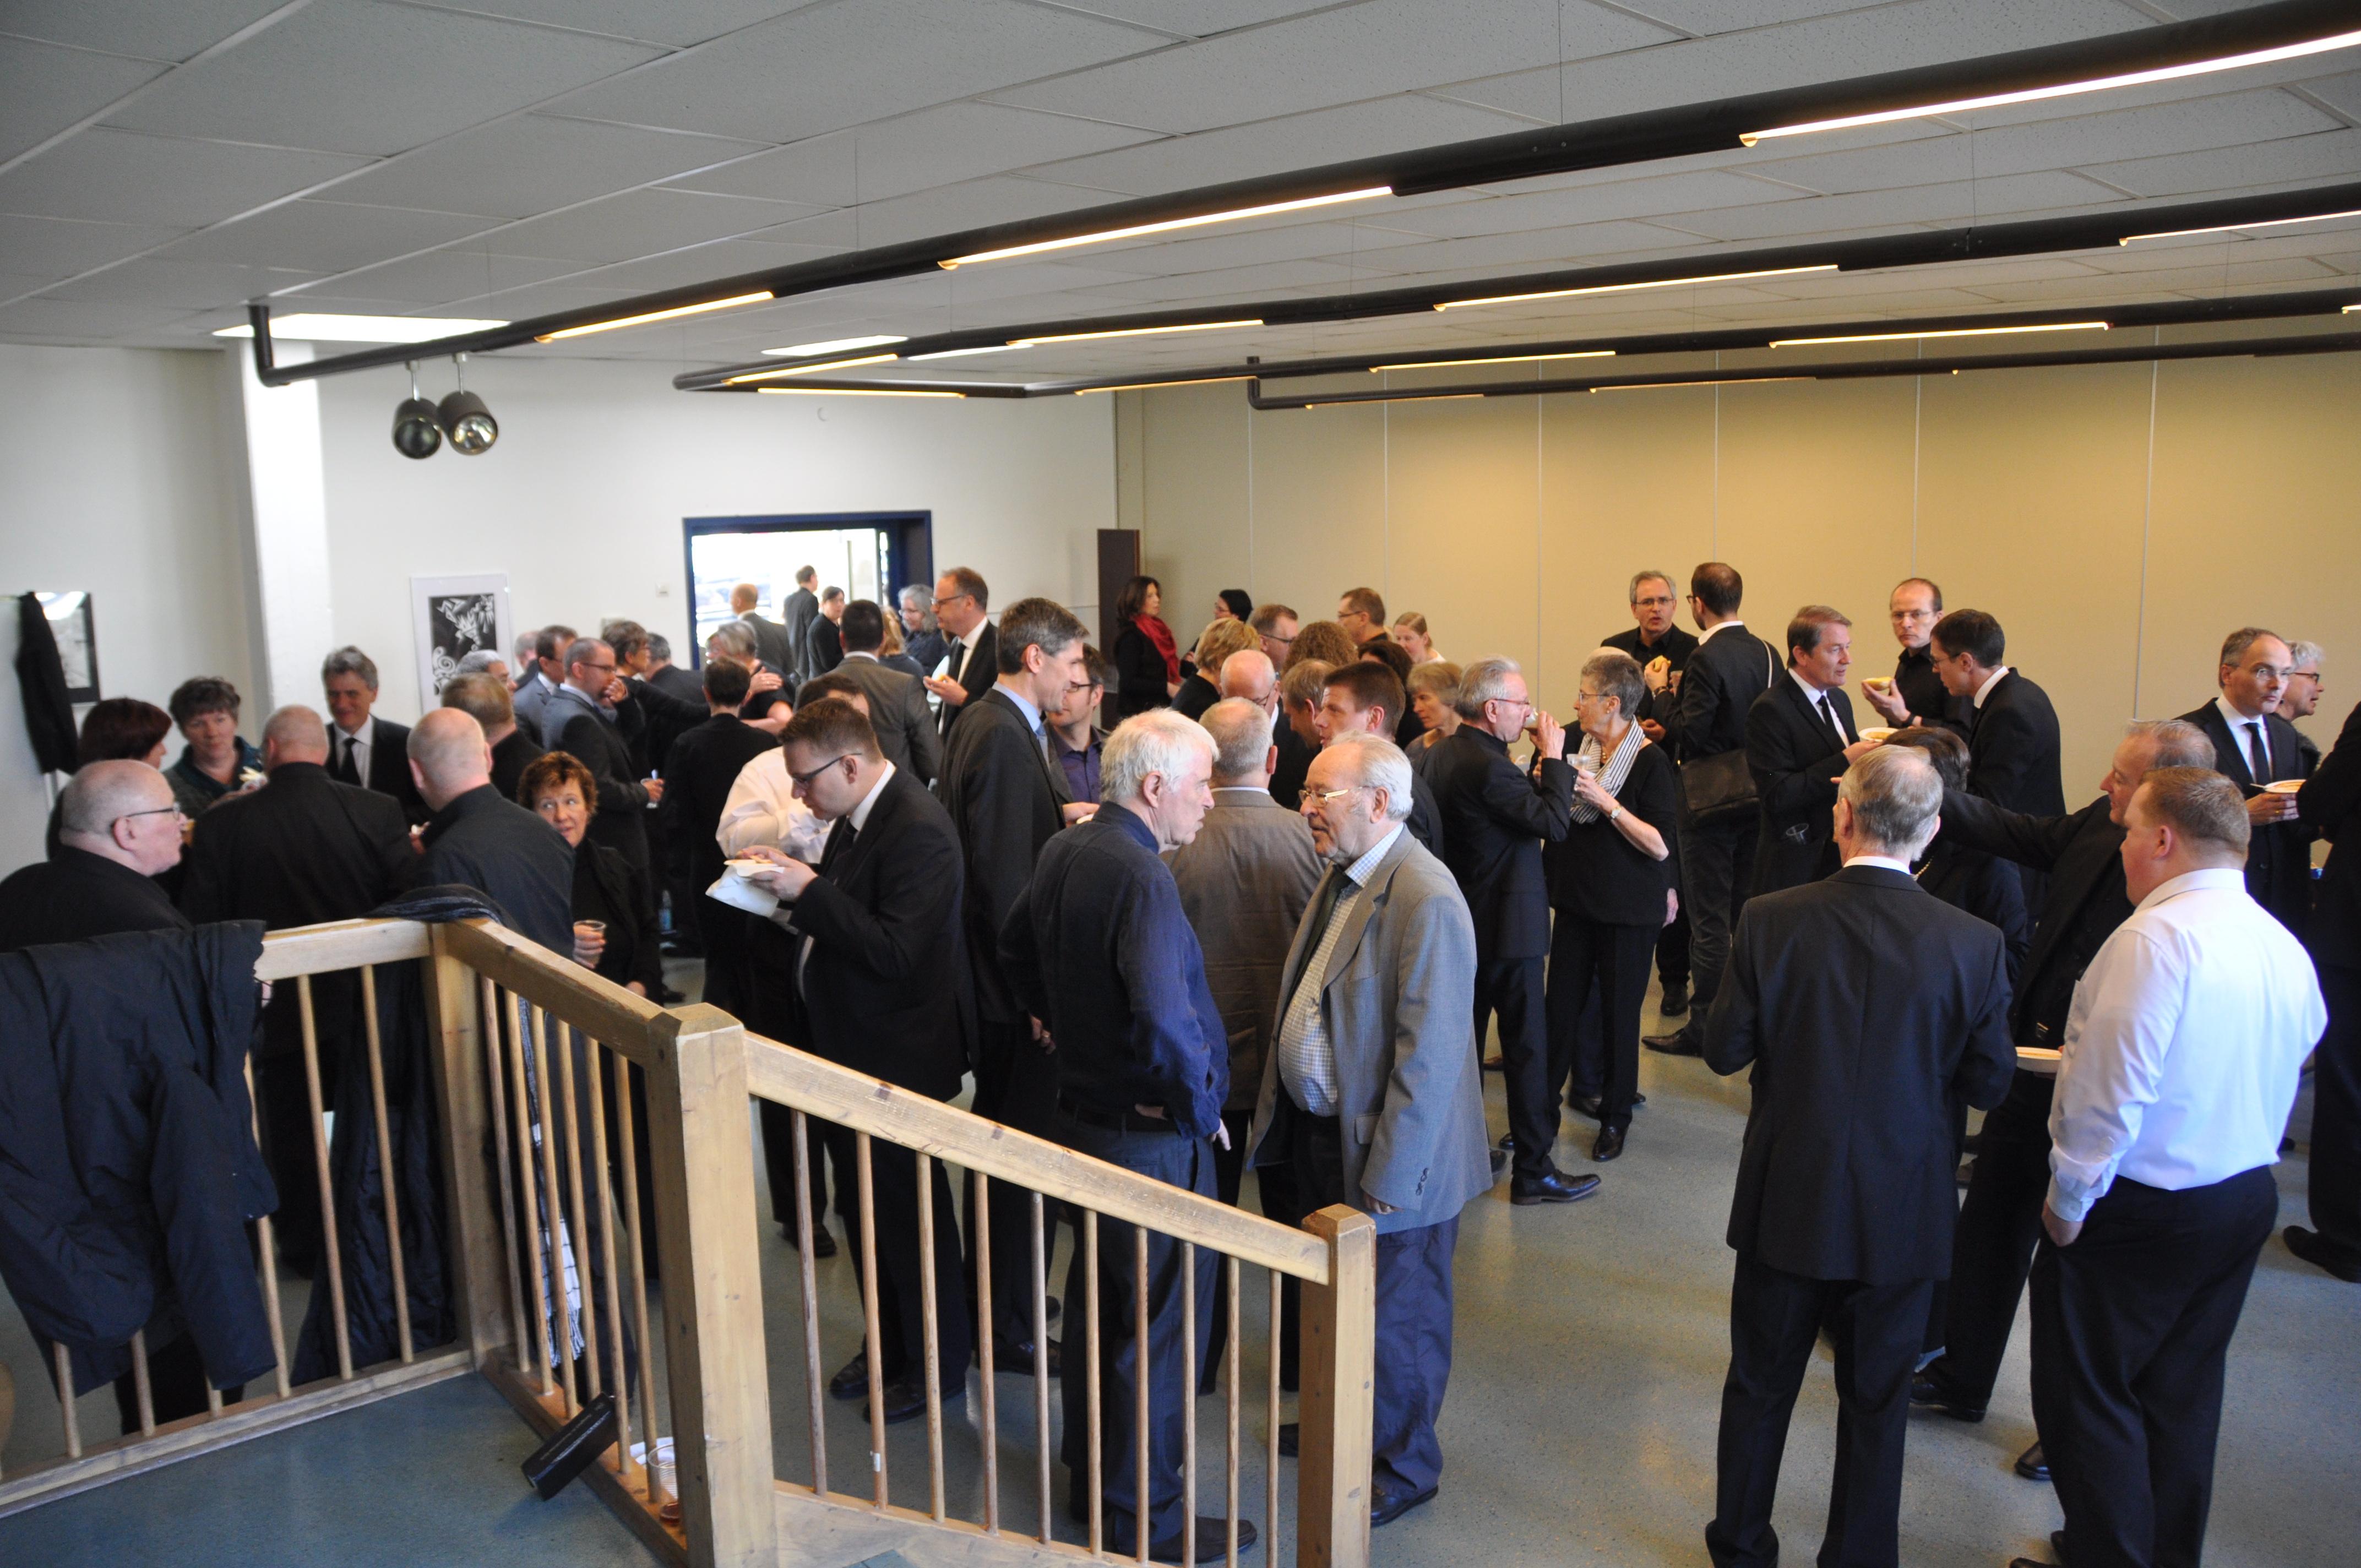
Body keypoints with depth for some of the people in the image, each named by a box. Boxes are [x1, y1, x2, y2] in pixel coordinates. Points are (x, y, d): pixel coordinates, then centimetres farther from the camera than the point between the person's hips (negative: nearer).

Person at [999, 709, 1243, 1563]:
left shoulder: (1063, 852, 3)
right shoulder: (1140, 876, -26)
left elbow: (1016, 949, 20)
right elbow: (1164, 1020, -37)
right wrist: (1199, 1107, -21)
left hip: (1082, 1110, 9)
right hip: (1151, 1137, -9)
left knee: (1098, 1309, 23)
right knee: (1158, 1331, 7)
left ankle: (1090, 1481, 40)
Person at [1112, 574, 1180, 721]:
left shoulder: (1157, 630, 15)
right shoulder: (1131, 636, -10)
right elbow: (1128, 683, -16)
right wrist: (1166, 687, -18)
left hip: (1158, 709, 8)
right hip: (1137, 713, -8)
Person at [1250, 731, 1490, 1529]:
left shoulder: (1425, 901, -26)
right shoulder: (1342, 876, 4)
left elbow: (1429, 1056, -26)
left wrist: (1389, 1177, -23)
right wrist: (1279, 1108, 13)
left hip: (1388, 1156, -9)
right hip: (1316, 1130, 9)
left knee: (1395, 1320, 12)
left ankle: (1399, 1468, 33)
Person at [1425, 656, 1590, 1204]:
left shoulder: (1446, 755, 7)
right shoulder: (1486, 765, -24)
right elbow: (1554, 822, -24)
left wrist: (1540, 769, 0)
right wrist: (1554, 756, -14)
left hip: (1463, 920, 10)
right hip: (1506, 923, -10)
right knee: (1527, 1044, 0)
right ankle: (1533, 1170, 7)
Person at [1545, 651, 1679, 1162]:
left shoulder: (1650, 762, -13)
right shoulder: (1579, 748, 4)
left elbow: (1662, 846, -20)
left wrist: (1608, 802, -24)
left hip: (1630, 909, -5)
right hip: (1577, 899, 5)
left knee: (1619, 1009, 6)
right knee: (1562, 1003, 6)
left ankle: (1615, 1115, 21)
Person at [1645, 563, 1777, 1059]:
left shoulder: (1706, 658, -18)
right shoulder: (1766, 653, 4)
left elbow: (1689, 733, -20)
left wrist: (1659, 692, -4)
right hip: (1756, 796, 7)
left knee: (1709, 918, -1)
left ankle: (1703, 1027, 6)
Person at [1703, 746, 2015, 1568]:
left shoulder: (1770, 920, -16)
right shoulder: (1973, 944, -14)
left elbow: (1724, 1051, -9)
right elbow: (1989, 1083, -6)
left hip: (1786, 1202, 0)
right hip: (1902, 1213, 0)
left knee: (1760, 1385, 19)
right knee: (1877, 1400, 18)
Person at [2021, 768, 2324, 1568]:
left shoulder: (2156, 937, -23)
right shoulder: (2287, 949, 3)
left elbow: (2110, 1091, -24)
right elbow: (2287, 1067, 11)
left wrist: (2068, 1201, -12)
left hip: (2143, 1209, -8)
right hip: (2249, 1198, 8)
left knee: (2088, 1392, 7)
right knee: (2183, 1392, 21)